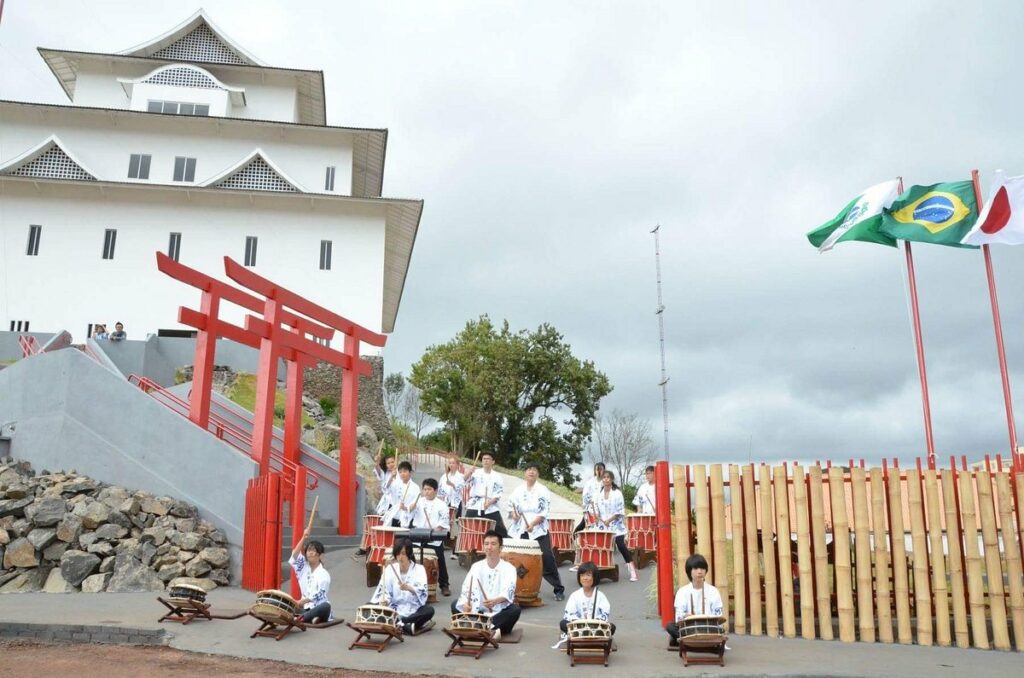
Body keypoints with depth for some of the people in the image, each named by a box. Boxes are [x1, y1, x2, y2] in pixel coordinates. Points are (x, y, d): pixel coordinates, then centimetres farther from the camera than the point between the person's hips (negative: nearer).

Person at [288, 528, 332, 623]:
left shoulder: (324, 574, -5)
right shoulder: (303, 568, 10)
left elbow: (319, 594, -17)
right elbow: (294, 556, -9)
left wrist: (302, 601, -32)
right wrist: (304, 538, -19)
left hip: (319, 608, -3)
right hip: (306, 608, 4)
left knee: (326, 606, -37)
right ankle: (310, 618, -27)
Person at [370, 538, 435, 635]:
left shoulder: (419, 569, -5)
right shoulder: (390, 569, 2)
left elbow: (423, 593, -19)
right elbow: (383, 590, -5)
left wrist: (409, 588, -39)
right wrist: (383, 601, -28)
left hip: (413, 611, -3)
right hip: (393, 609, 3)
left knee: (429, 610, -31)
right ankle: (408, 626, -27)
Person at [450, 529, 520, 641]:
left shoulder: (509, 568, -8)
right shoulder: (476, 566, 0)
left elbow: (508, 592, -25)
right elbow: (466, 589, -13)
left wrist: (495, 601, -47)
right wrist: (465, 604, -36)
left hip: (500, 613, -3)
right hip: (479, 611, 3)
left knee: (516, 609, -32)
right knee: (455, 605, -18)